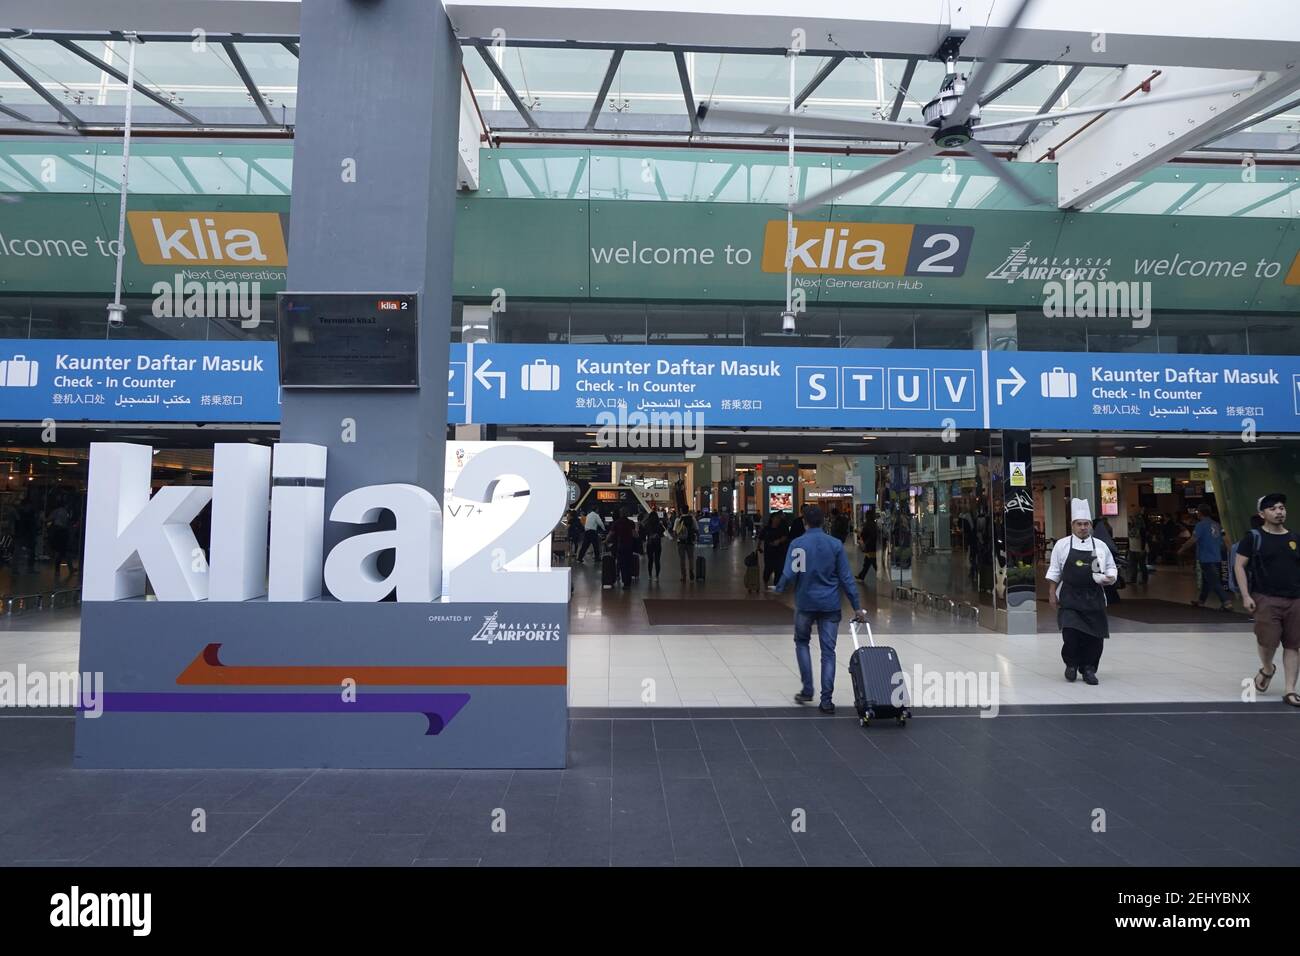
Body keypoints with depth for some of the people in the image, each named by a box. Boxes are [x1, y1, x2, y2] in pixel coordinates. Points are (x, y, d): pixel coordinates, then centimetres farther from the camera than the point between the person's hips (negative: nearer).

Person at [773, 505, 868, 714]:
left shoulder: (797, 544, -7)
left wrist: (778, 588, 9)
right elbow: (846, 578, -1)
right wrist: (857, 607, 3)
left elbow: (789, 574, -12)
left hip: (805, 603, -1)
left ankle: (807, 690, 15)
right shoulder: (835, 544, -1)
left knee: (802, 642, 20)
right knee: (828, 651, 4)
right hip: (830, 604, 1)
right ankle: (826, 700, 1)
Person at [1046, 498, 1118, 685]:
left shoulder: (1100, 546, 7)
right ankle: (1071, 664, 11)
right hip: (1070, 598, -2)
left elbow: (1111, 569, 12)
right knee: (1071, 632, -12)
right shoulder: (1062, 545, 2)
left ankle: (1088, 668, 18)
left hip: (1094, 598, 2)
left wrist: (1110, 578, -10)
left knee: (1095, 635, 1)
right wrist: (1052, 593, 3)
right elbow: (1054, 571, 6)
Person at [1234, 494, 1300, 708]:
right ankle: (1267, 670, 23)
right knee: (1268, 640, -9)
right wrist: (1246, 595, -10)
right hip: (1266, 599, -4)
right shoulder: (1254, 538, -2)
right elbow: (1239, 566, -3)